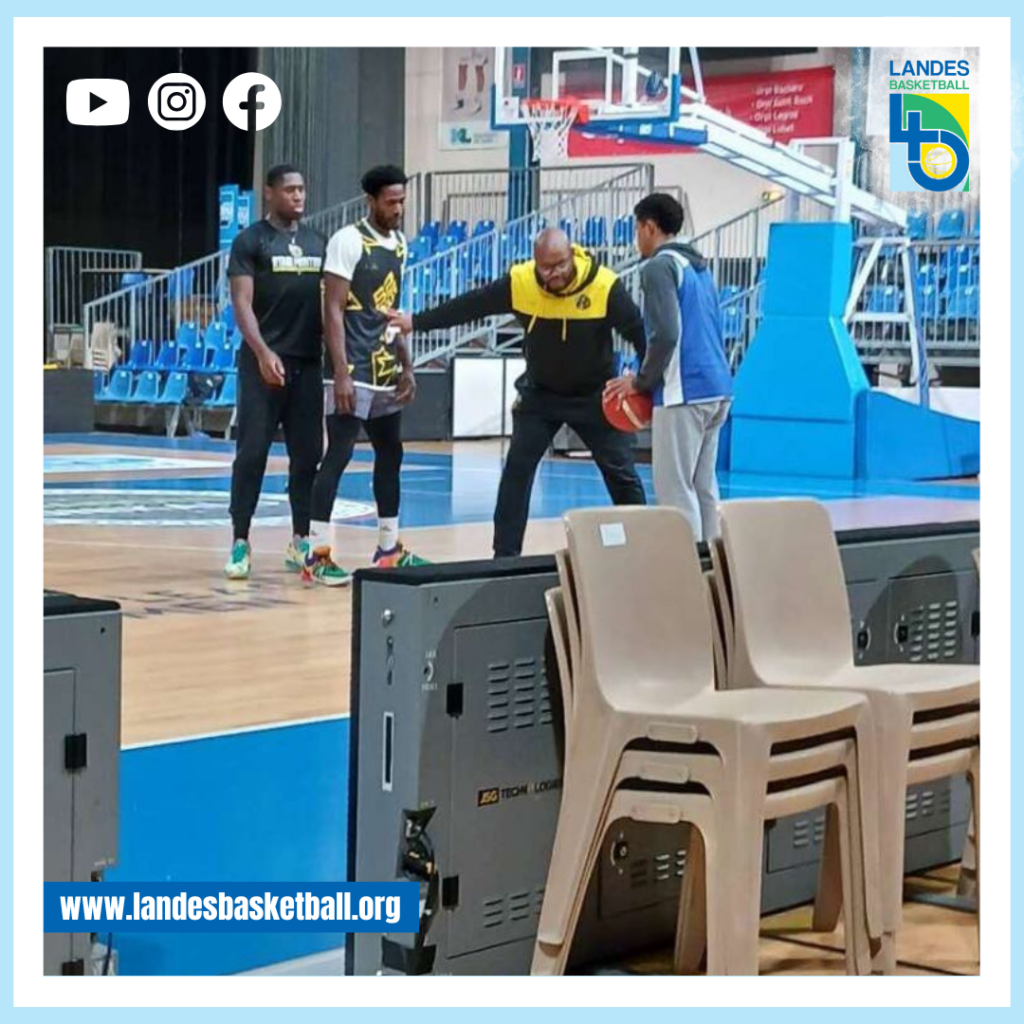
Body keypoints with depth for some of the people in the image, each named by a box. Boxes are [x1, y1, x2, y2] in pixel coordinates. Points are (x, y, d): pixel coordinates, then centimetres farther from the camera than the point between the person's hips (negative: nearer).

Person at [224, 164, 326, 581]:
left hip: (309, 363, 5)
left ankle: (300, 541, 16)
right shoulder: (250, 241, -4)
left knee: (307, 454, 7)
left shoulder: (317, 242, 13)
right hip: (264, 361, -5)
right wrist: (263, 353, -23)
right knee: (252, 453, -5)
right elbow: (241, 304, -11)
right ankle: (240, 543, 1)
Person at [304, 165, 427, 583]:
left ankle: (389, 548, 24)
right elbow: (333, 311, -16)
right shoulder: (348, 241, -12)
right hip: (355, 372, -8)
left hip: (386, 371, 8)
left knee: (390, 454, 13)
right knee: (338, 455, -8)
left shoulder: (400, 244, 12)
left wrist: (406, 367, 15)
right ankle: (317, 553, -4)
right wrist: (341, 374, -21)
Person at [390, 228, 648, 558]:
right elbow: (470, 305, -9)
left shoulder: (605, 286, -25)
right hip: (540, 393, 2)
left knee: (621, 473, 2)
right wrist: (417, 322, -5)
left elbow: (639, 330, -18)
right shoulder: (520, 282, -18)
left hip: (594, 395, -2)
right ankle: (505, 555, 3)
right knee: (517, 469, -4)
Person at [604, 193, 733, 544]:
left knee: (674, 489, -6)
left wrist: (640, 382, -6)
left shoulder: (660, 266, -7)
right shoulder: (699, 266, 19)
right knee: (703, 486, 13)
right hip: (717, 388, 9)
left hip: (683, 394, -9)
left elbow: (665, 334, -18)